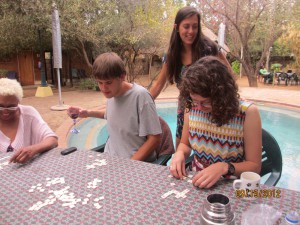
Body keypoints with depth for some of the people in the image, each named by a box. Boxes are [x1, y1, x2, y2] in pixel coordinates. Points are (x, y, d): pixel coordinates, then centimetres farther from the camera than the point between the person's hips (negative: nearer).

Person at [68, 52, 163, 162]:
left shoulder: (140, 96, -18)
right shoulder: (110, 92, 0)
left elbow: (154, 139, -15)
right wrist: (88, 113, 9)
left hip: (137, 162, -4)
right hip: (110, 158, 5)